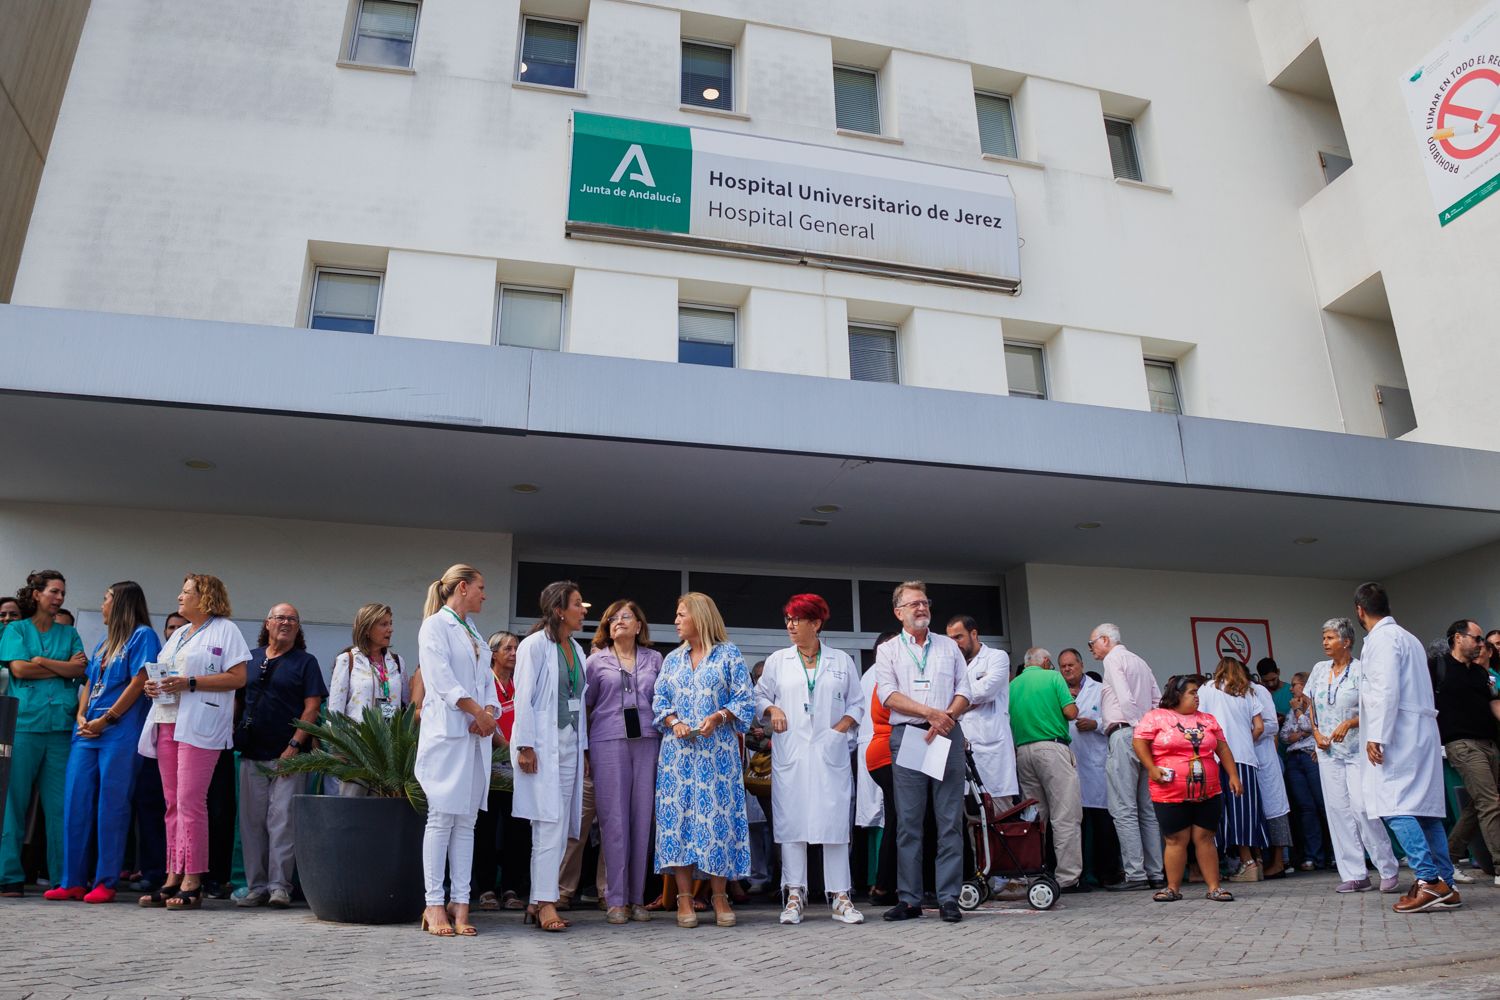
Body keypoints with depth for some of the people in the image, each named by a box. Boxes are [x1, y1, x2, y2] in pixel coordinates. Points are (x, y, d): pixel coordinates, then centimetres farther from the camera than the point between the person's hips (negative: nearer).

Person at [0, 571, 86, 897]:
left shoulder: (69, 633, 16)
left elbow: (81, 670, 2)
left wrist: (41, 661, -6)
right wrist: (64, 667, -1)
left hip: (62, 726, 2)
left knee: (61, 804, 1)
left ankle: (63, 877, 4)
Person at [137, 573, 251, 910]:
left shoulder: (224, 629, 0)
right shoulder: (178, 634, 25)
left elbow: (237, 678, -9)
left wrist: (189, 683, -15)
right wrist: (152, 685, 6)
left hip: (199, 726, -8)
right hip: (167, 722, 8)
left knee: (190, 800, -11)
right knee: (172, 802, 7)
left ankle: (192, 882, -8)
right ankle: (173, 877, 10)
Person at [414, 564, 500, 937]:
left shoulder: (473, 632, 21)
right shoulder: (435, 626, -2)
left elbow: (487, 680, 16)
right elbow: (442, 679, -12)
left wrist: (490, 712, -2)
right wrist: (477, 711, -10)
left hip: (477, 735, 7)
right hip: (447, 732, -7)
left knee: (466, 821, 5)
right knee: (442, 818, -5)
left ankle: (460, 902, 7)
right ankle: (434, 905, 0)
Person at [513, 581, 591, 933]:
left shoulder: (576, 650, 15)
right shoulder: (535, 644, -6)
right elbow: (524, 698, -10)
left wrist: (583, 746, 14)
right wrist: (525, 746, -15)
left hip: (570, 744, 8)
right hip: (542, 744, -7)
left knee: (560, 827, 7)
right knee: (550, 823, -11)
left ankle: (538, 901, 15)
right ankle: (545, 902, -5)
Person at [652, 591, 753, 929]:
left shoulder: (729, 654, 3)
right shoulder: (673, 659, 15)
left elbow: (744, 699, -1)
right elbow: (659, 700, 12)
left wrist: (718, 717, -16)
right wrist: (674, 722, -7)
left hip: (718, 749, -3)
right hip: (679, 749, 3)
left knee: (717, 813, -4)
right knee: (678, 814, -2)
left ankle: (719, 895, 6)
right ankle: (684, 897, 4)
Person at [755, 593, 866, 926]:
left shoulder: (841, 660, 9)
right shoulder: (777, 661, 10)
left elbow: (857, 703, 12)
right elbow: (760, 696, 15)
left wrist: (841, 727, -3)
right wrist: (771, 709, -6)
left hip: (830, 752, 0)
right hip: (790, 753, 1)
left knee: (835, 820, -2)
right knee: (791, 820, 0)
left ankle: (840, 897, 6)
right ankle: (794, 895, 8)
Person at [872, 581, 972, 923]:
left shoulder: (949, 646, 15)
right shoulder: (888, 651, 9)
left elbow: (964, 691, 8)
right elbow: (888, 695, -3)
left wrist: (947, 717, -10)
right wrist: (930, 713, -12)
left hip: (947, 735, 1)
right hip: (907, 737, -1)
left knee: (950, 820, 0)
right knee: (908, 821, 1)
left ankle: (949, 899, 5)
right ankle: (909, 899, 7)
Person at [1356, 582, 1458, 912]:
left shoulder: (1381, 639, -9)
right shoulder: (1408, 638, 21)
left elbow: (1387, 690, -18)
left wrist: (1376, 736, -18)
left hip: (1399, 735, -10)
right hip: (1421, 732, 10)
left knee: (1393, 807, -12)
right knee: (1425, 808, 8)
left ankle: (1429, 880, -16)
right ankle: (1444, 885, 7)